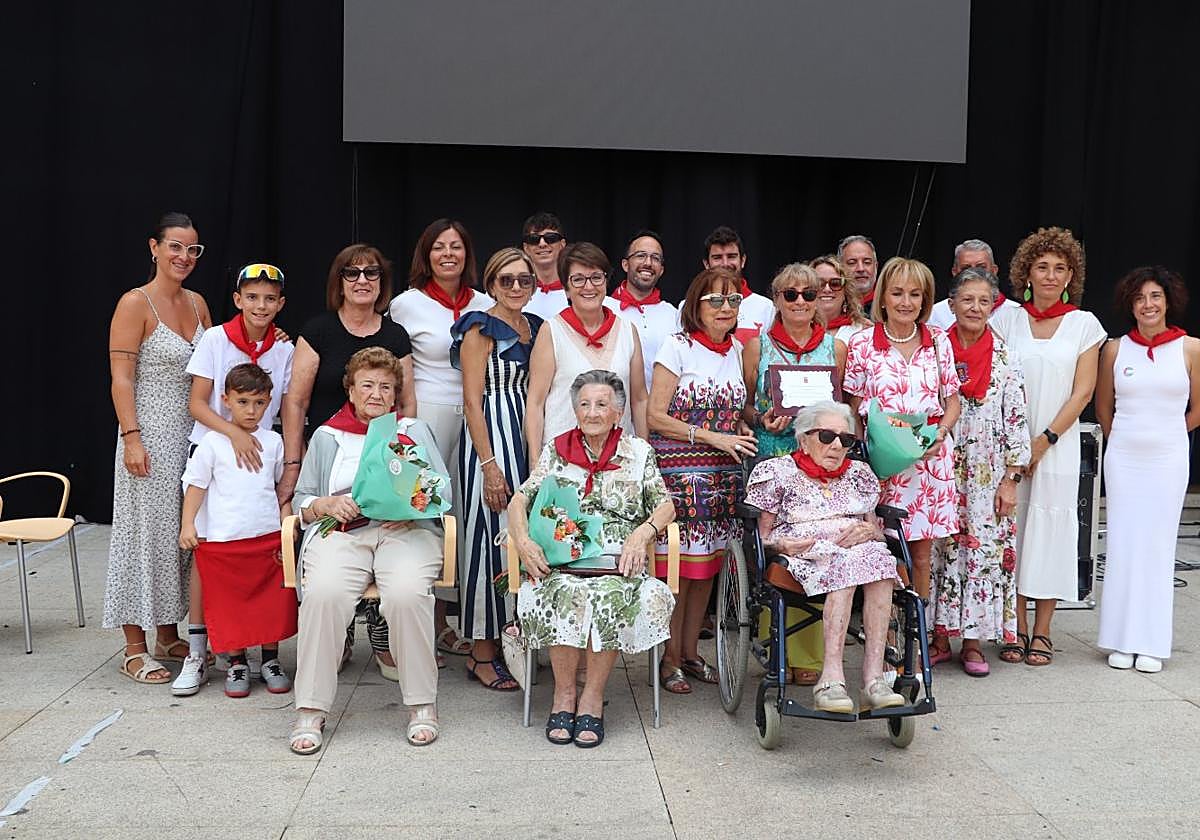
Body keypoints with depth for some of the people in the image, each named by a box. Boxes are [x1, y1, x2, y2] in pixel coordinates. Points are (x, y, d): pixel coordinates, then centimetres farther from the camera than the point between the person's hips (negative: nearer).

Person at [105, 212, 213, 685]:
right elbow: (121, 379, -13)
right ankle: (135, 649, 9)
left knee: (182, 532, 11)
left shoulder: (197, 304, 11)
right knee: (145, 531, -1)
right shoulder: (135, 304, -8)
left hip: (193, 433, 7)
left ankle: (169, 637, 24)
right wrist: (131, 437, -20)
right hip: (150, 435, -7)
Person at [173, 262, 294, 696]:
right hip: (211, 451, -1)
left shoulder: (284, 349, 2)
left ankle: (267, 652, 8)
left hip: (260, 457, 2)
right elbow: (196, 404, -6)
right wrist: (233, 430, -22)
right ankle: (196, 655, 6)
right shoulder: (215, 339, -3)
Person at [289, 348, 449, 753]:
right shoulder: (326, 436, 25)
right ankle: (311, 710, -23)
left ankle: (422, 704, -19)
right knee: (323, 594, -33)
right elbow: (303, 501, 19)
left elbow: (443, 492, 14)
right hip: (340, 532, 1)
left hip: (407, 531, 0)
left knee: (407, 594, -34)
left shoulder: (416, 430, 24)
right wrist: (329, 504, -3)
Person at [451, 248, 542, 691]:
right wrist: (490, 464, -18)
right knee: (491, 536, -5)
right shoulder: (481, 328, -6)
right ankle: (482, 652, 4)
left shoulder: (536, 326, 15)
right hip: (491, 437, -7)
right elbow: (472, 400, -11)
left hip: (529, 438, 7)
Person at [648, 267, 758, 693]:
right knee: (677, 565, -5)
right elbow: (656, 416, -10)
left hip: (722, 474, 6)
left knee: (708, 564, 10)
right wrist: (712, 436, -15)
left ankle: (690, 651, 23)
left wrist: (743, 431, 2)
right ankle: (670, 659, 8)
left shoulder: (737, 350, 12)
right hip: (678, 470, -6)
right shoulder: (678, 346, -6)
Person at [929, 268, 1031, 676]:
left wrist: (1011, 479, -4)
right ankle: (940, 637, 14)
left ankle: (973, 642, 11)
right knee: (940, 552, 3)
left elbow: (1016, 423, 1)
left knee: (985, 551, 1)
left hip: (987, 477, 0)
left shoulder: (1006, 360, 1)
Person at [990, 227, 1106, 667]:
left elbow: (1083, 391, 0)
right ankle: (1017, 629, 12)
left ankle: (1041, 633, 9)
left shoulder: (1084, 324, 4)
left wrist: (1045, 440, -8)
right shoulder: (1007, 318, 5)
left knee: (1050, 530, 0)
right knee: (1012, 528, 2)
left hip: (1058, 444, 0)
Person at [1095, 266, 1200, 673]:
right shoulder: (1115, 349, 2)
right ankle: (1122, 641, 10)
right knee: (1122, 544, 2)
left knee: (1158, 545, 2)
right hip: (1123, 458, 1)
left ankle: (1151, 644, 10)